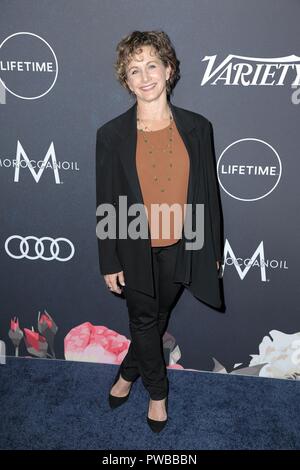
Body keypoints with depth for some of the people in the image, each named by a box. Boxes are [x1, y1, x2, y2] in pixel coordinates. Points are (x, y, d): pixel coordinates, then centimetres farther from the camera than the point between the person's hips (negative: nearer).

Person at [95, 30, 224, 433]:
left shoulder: (197, 128, -6)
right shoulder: (111, 135, -10)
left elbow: (209, 192, 0)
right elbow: (106, 202, -6)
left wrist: (213, 249, 3)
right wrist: (110, 263, -5)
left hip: (181, 248, 2)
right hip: (137, 251, -1)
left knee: (158, 318, 20)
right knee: (144, 321, 16)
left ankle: (128, 371, 49)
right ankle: (157, 391, 42)